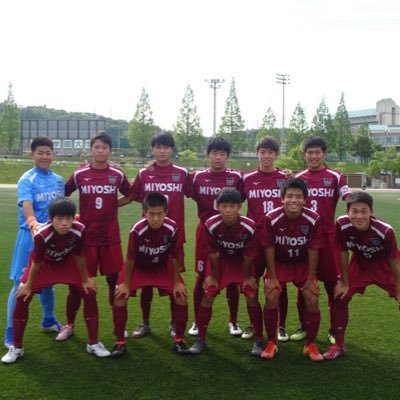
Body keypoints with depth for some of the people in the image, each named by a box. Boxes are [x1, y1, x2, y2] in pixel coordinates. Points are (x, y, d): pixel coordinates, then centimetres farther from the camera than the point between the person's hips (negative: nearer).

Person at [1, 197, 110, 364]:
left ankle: (93, 343, 7)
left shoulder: (79, 230, -34)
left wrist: (85, 279, -4)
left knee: (89, 293, -7)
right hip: (44, 264, -2)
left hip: (67, 261, 2)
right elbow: (37, 262, -24)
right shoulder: (42, 235, -41)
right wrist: (28, 285, -10)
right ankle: (17, 348, 9)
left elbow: (79, 256, -15)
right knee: (22, 298, -10)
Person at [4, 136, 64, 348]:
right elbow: (27, 206, -28)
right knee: (21, 284, -1)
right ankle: (11, 333, 9)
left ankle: (49, 320, 39)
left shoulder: (59, 180, 7)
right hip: (31, 237, -5)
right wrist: (33, 223, -46)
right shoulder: (27, 180, -11)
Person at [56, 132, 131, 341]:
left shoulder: (118, 175, 0)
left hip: (111, 237, 1)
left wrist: (111, 205, 5)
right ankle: (69, 325, 21)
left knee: (115, 280, 6)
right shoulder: (79, 174, -2)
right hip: (85, 236, -1)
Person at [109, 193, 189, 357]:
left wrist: (176, 282, -9)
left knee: (181, 295, -11)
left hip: (162, 266, 1)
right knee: (120, 296, -15)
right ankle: (120, 342, 1)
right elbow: (130, 259, -20)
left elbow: (175, 257, -15)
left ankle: (179, 340, 7)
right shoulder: (137, 230, -34)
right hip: (138, 267, -1)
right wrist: (126, 283, -12)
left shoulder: (172, 228, -29)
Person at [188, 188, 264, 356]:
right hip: (221, 260, 1)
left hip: (241, 261, 0)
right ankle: (200, 340, 8)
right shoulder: (211, 225, -31)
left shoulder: (249, 226, -32)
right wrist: (213, 276, -6)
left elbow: (248, 255, -17)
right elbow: (213, 253, -17)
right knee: (207, 296, -6)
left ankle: (259, 340, 8)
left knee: (251, 296, -8)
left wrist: (247, 276, -6)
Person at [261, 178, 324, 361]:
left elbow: (313, 250, -13)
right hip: (278, 263, -1)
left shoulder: (313, 219, -22)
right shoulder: (271, 219, -25)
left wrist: (311, 278, -8)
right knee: (271, 299, -14)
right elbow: (269, 248, -15)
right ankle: (271, 343, 6)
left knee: (312, 300, -9)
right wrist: (272, 277, -11)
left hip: (303, 264, 1)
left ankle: (310, 345, 12)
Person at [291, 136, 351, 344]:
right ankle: (304, 326, 21)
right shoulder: (298, 178, 8)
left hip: (327, 236, -2)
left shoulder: (335, 177, -1)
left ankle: (334, 330, 15)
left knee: (332, 284, 3)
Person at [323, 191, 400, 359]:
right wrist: (345, 283, -5)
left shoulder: (385, 231, -34)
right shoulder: (342, 225, -28)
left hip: (384, 266, -2)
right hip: (360, 264, 2)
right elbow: (343, 253, -13)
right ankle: (338, 346, 11)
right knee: (340, 298, -5)